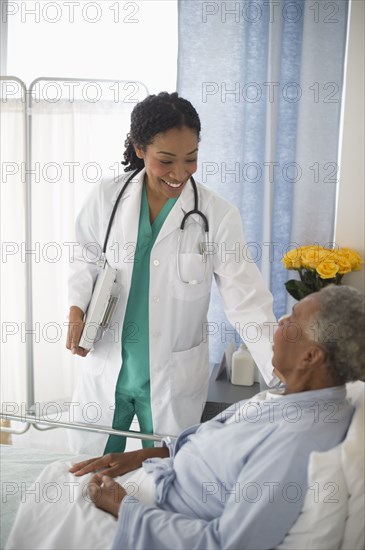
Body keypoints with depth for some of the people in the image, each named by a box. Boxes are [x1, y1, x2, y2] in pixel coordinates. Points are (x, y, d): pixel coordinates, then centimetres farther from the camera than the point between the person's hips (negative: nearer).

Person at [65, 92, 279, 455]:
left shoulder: (218, 216, -13)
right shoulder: (105, 199, -7)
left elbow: (246, 299, -14)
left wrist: (283, 371, -25)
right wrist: (77, 309, -10)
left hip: (174, 378, -1)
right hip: (105, 367, 2)